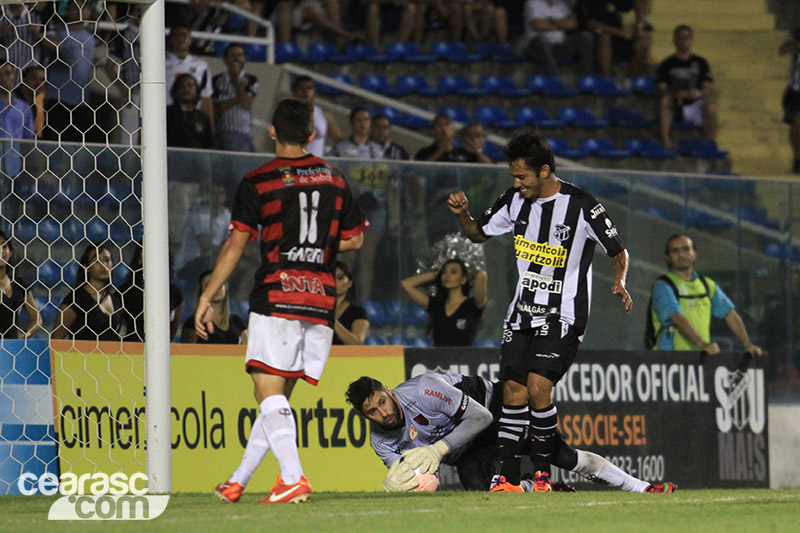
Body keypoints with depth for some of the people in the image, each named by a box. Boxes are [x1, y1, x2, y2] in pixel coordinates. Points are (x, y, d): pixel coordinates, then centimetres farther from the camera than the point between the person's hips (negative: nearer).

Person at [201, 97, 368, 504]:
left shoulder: (258, 182, -1)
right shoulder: (333, 179, 12)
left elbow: (235, 245, -3)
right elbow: (354, 239, 17)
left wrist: (206, 298, 2)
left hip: (276, 296, -5)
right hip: (322, 300, 5)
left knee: (269, 390, -8)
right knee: (277, 397, 11)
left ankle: (293, 478, -25)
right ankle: (238, 482, 18)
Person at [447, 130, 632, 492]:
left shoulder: (581, 206, -13)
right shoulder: (515, 200, 3)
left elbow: (618, 251, -3)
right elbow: (479, 234, 17)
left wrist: (619, 282, -22)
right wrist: (463, 215, -3)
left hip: (563, 316, -5)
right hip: (522, 312, 5)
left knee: (538, 387, -19)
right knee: (513, 390, -2)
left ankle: (543, 471, -3)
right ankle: (508, 478, 2)